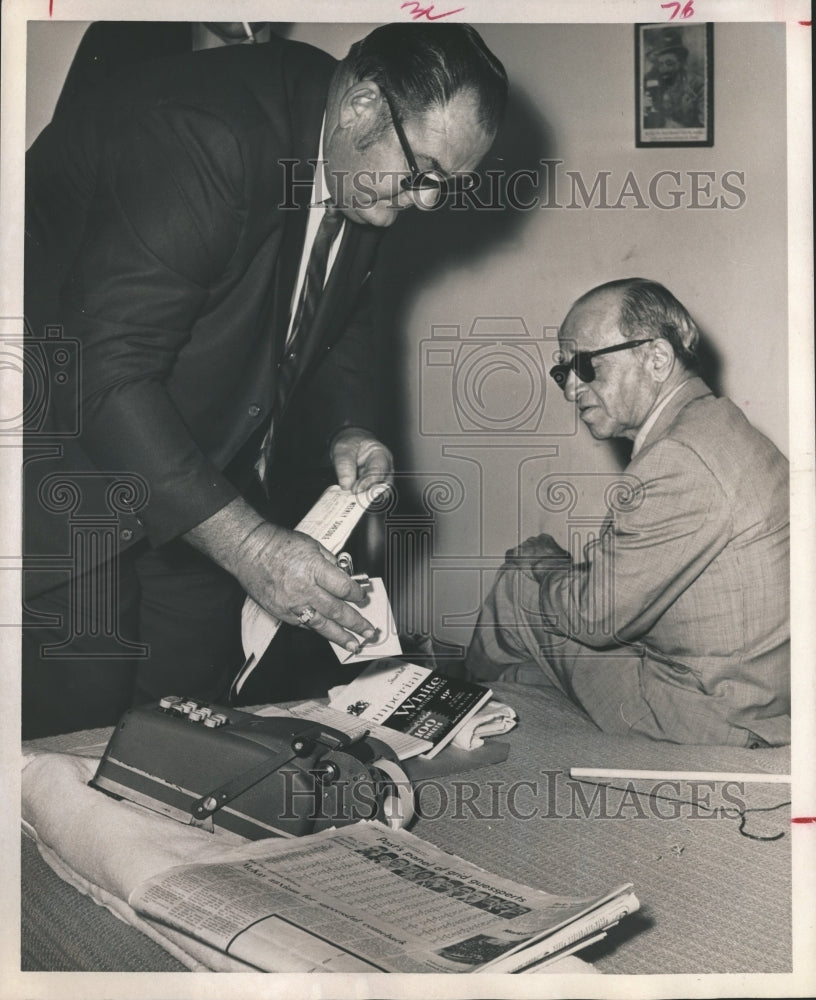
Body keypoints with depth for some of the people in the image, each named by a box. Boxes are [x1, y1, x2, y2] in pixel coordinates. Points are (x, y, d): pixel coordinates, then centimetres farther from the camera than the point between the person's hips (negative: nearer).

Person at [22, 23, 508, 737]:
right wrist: (242, 541, -35)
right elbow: (107, 367, -33)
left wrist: (348, 429, -5)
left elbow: (345, 315, 15)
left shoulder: (366, 172, -1)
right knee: (80, 724, -4)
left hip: (205, 471, 8)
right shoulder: (203, 137, -28)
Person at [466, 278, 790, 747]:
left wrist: (539, 558, 0)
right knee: (539, 573, 16)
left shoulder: (679, 461, -26)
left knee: (522, 584, 1)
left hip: (720, 722, -9)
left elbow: (596, 615, -18)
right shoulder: (718, 422, 7)